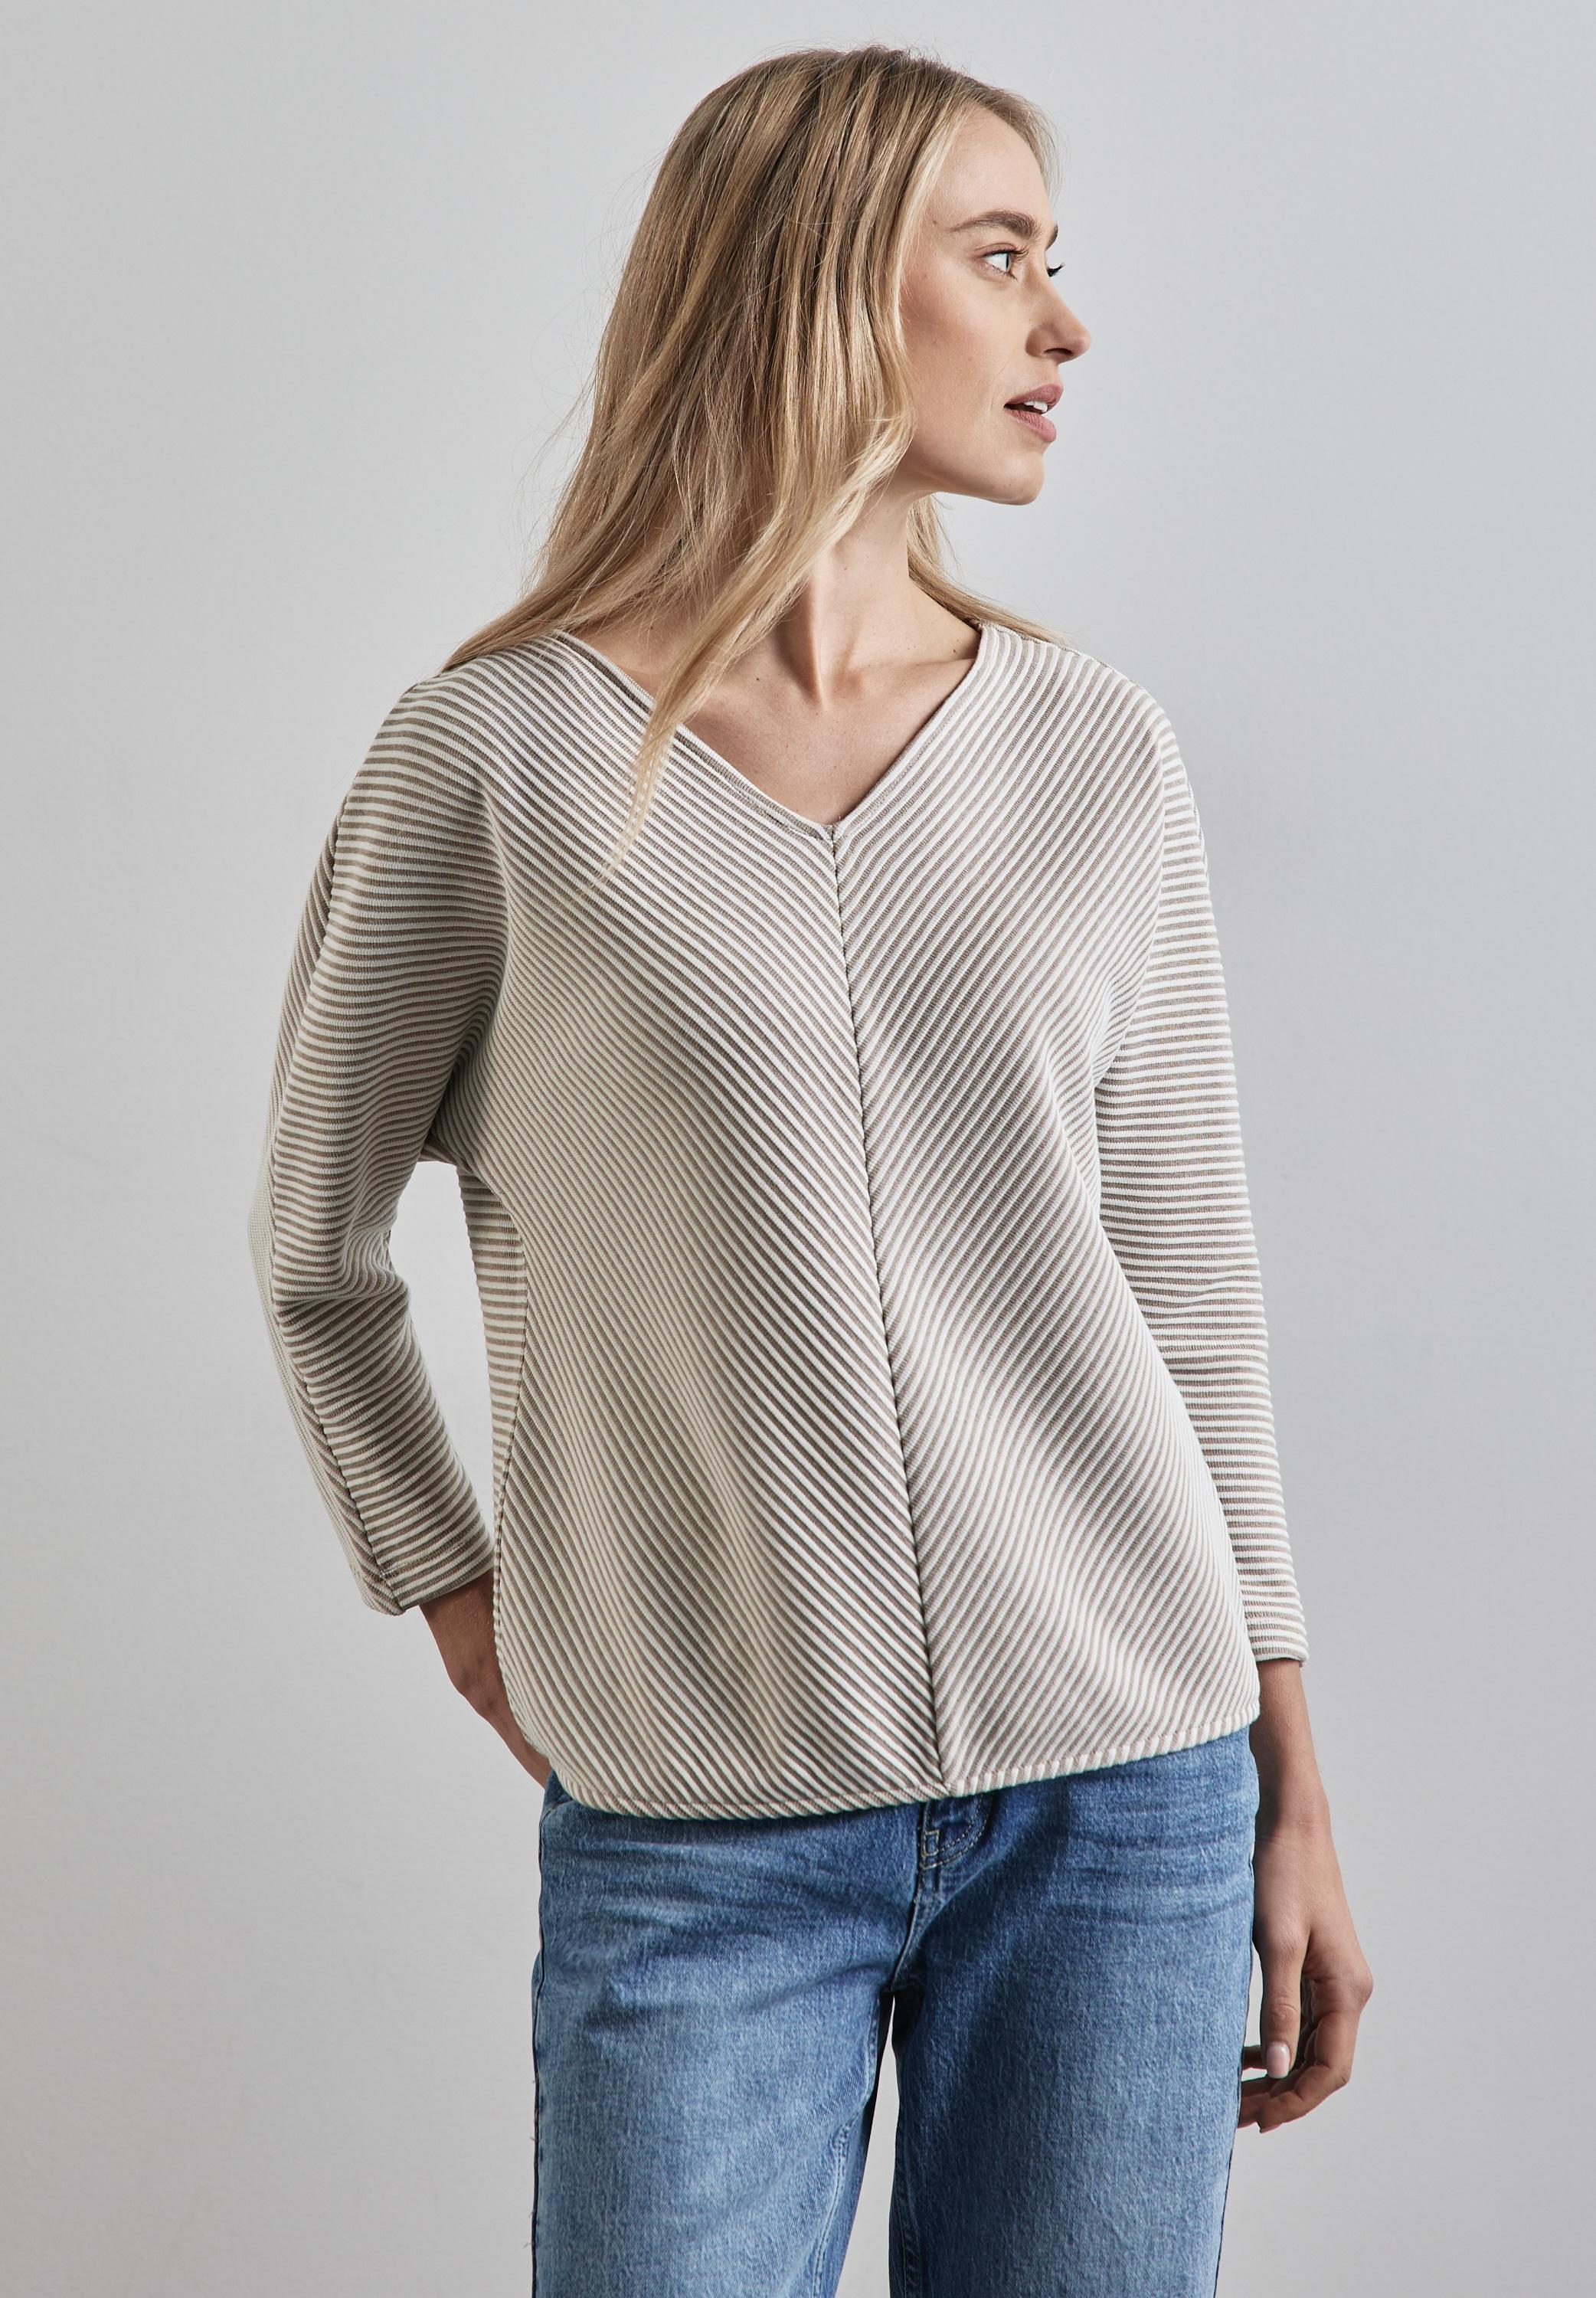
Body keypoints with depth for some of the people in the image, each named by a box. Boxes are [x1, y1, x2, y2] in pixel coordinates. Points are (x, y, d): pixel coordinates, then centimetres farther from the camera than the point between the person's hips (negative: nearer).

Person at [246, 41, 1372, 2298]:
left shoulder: (1100, 753, 4)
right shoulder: (494, 756, -4)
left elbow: (1187, 1273, 8)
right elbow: (319, 1245, 8)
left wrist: (1293, 1788, 8)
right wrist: (466, 1615, 3)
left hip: (1121, 1795, 3)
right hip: (698, 1831, -2)